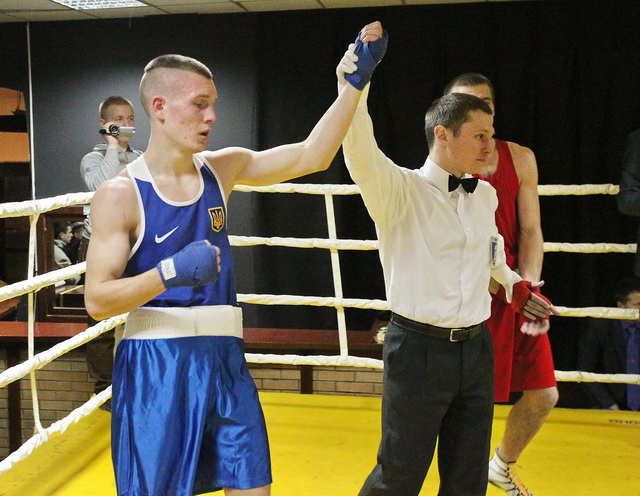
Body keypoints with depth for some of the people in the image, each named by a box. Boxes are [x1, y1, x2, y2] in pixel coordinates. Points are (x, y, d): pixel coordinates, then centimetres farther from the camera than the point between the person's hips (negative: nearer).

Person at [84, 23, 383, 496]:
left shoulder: (221, 169, 5)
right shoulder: (120, 194, -9)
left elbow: (312, 156, 0)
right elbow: (97, 300, -11)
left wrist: (354, 83, -6)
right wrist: (171, 272, -25)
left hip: (224, 358, 5)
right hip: (154, 366, -4)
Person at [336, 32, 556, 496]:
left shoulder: (486, 195, 9)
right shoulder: (401, 190, -9)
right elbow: (363, 154, -30)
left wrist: (516, 286, 25)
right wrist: (353, 92, -43)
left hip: (476, 349, 6)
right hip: (419, 349, -6)